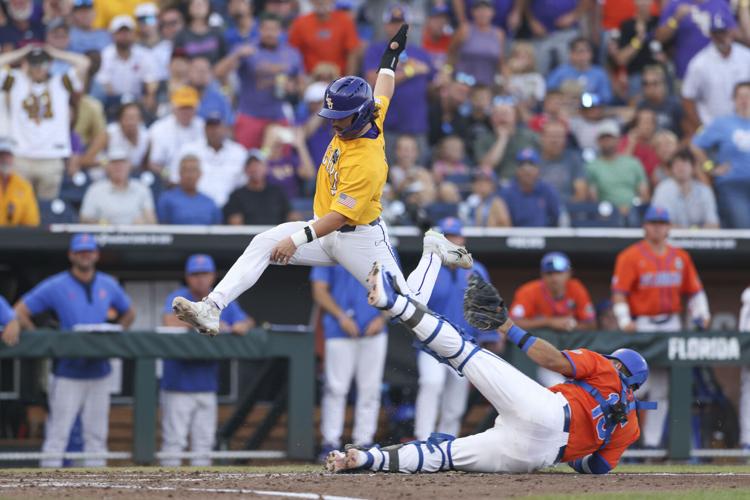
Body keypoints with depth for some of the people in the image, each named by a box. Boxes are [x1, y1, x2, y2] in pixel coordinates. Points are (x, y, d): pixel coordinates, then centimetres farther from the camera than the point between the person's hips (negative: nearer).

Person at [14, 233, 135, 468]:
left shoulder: (108, 285, 9)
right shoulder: (56, 286, -4)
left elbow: (128, 313, 24)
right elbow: (20, 312, -3)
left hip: (99, 372, 4)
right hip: (68, 372, -4)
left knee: (96, 434, 6)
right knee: (57, 433, -7)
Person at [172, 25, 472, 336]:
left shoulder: (366, 163, -29)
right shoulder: (371, 120, -4)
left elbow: (340, 216, -31)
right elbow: (383, 94, 18)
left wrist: (297, 240, -38)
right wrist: (391, 56, 35)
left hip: (360, 238, -8)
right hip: (327, 234, 8)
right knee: (262, 244, -14)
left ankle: (433, 253, 21)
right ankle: (212, 308, -26)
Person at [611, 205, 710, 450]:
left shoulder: (680, 257, 12)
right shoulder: (630, 256, -4)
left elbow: (694, 290, 15)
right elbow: (619, 292, -10)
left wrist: (701, 314, -1)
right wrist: (625, 321, -23)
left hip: (672, 326, 5)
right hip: (642, 326, -5)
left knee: (662, 389, 5)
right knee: (640, 382, -14)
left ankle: (652, 441, 9)